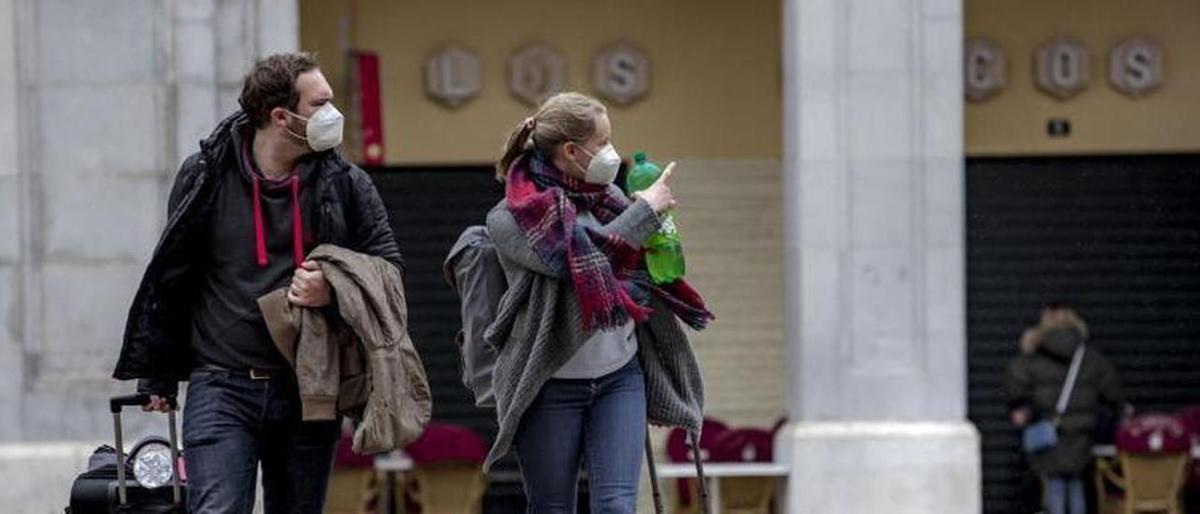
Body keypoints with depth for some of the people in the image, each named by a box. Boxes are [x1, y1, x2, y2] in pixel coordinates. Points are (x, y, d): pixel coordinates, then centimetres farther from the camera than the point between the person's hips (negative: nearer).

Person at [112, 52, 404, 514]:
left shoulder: (346, 185, 4)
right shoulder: (206, 177, 0)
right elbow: (170, 278, 9)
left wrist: (337, 292, -14)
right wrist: (157, 376, 14)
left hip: (308, 391, 2)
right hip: (221, 389, -2)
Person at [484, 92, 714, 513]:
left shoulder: (606, 196, 6)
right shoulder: (510, 219, -10)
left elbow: (649, 270, 19)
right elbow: (582, 260, -23)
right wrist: (646, 210, -16)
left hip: (620, 376, 4)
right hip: (551, 386, -4)